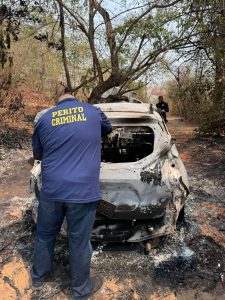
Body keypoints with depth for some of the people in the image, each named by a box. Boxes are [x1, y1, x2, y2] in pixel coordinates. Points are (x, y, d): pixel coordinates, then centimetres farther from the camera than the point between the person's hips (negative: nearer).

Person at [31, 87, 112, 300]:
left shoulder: (44, 118, 6)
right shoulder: (94, 112, 4)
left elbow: (37, 154, 16)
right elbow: (108, 129, 26)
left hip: (51, 190, 2)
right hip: (83, 191, -1)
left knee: (45, 235, 23)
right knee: (79, 242, 12)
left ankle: (38, 277, 45)